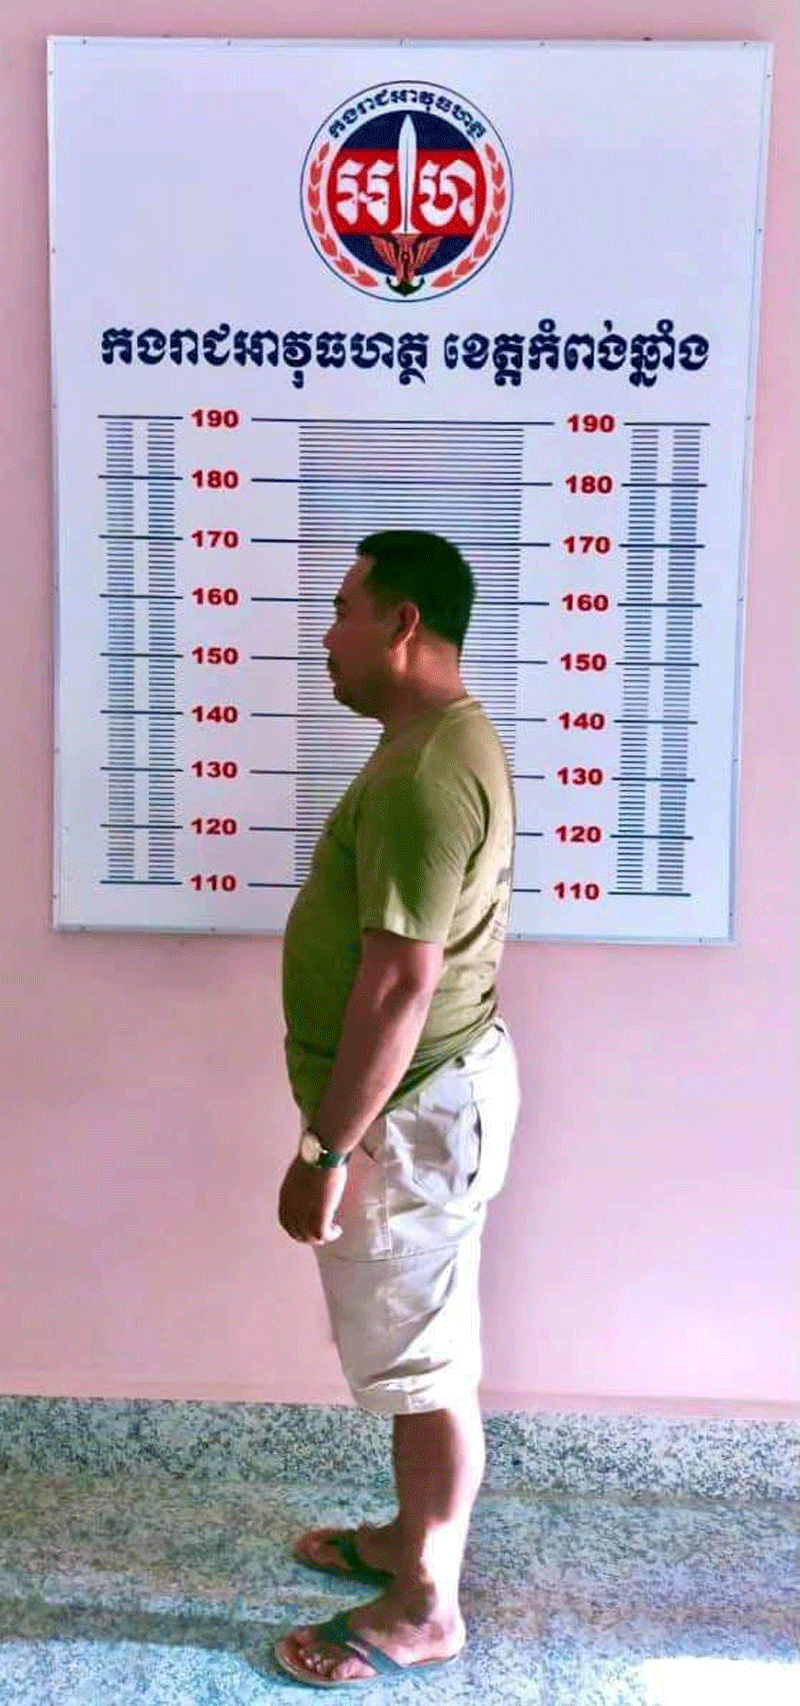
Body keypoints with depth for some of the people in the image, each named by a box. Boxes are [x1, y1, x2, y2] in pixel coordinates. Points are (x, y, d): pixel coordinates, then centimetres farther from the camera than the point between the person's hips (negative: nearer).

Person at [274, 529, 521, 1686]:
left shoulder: (423, 773, -25)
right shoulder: (453, 740, 9)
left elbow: (400, 985, -27)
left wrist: (327, 1149, -20)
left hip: (412, 1109, -10)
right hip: (440, 1085, 10)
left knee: (425, 1361, 7)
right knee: (423, 1344, 23)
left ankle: (425, 1610, 26)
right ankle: (413, 1536, 42)